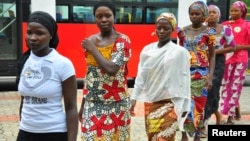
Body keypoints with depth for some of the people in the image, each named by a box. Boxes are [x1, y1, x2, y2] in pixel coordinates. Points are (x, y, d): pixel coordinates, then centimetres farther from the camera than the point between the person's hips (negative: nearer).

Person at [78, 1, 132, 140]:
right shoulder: (90, 41, 6)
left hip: (116, 104, -4)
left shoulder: (123, 40, -9)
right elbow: (89, 73, 12)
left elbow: (112, 69, -24)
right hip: (92, 104, 4)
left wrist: (93, 49, -12)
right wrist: (83, 104, 14)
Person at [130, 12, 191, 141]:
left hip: (170, 103, -4)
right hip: (150, 102, 4)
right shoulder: (147, 50, 3)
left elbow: (184, 80, -4)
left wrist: (184, 106, -1)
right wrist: (134, 98, 6)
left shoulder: (180, 52, -9)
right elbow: (141, 76, 8)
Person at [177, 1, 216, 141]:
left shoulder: (208, 32, -3)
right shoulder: (183, 31, 5)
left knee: (199, 106, 2)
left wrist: (210, 77, -10)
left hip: (201, 74, -2)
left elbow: (212, 56, -2)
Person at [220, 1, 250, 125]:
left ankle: (230, 117, 2)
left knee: (235, 88, -2)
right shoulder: (225, 25, 9)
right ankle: (237, 112, 25)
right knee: (226, 87, 7)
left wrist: (239, 47, -16)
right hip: (227, 59, 4)